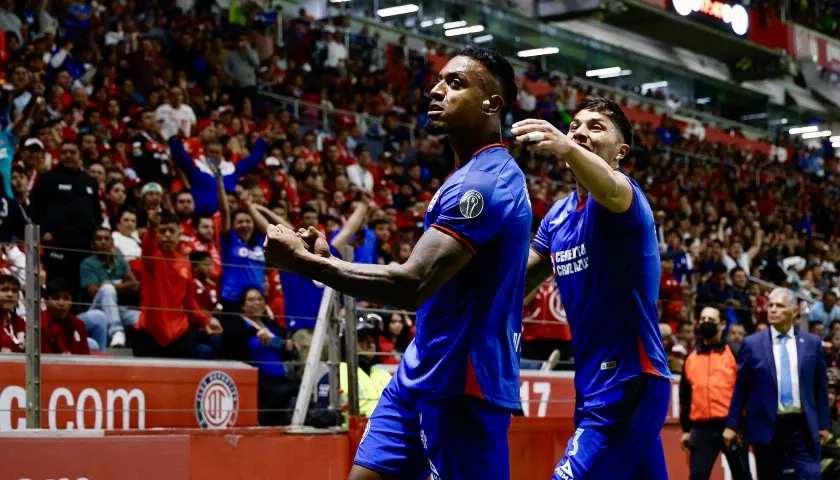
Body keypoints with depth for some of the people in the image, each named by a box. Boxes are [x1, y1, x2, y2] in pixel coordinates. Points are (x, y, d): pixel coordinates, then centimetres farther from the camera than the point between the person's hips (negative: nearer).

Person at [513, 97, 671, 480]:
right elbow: (519, 279, 17)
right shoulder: (557, 216, 13)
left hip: (630, 381, -8)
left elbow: (611, 190, -37)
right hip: (595, 385, 9)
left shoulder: (625, 195, -12)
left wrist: (566, 148, -56)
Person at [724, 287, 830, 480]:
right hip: (767, 426, 0)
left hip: (803, 427, 1)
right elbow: (741, 388, 4)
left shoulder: (812, 343, 5)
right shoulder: (752, 344, 1)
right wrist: (732, 425, 2)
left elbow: (821, 386, 9)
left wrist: (823, 424, 8)